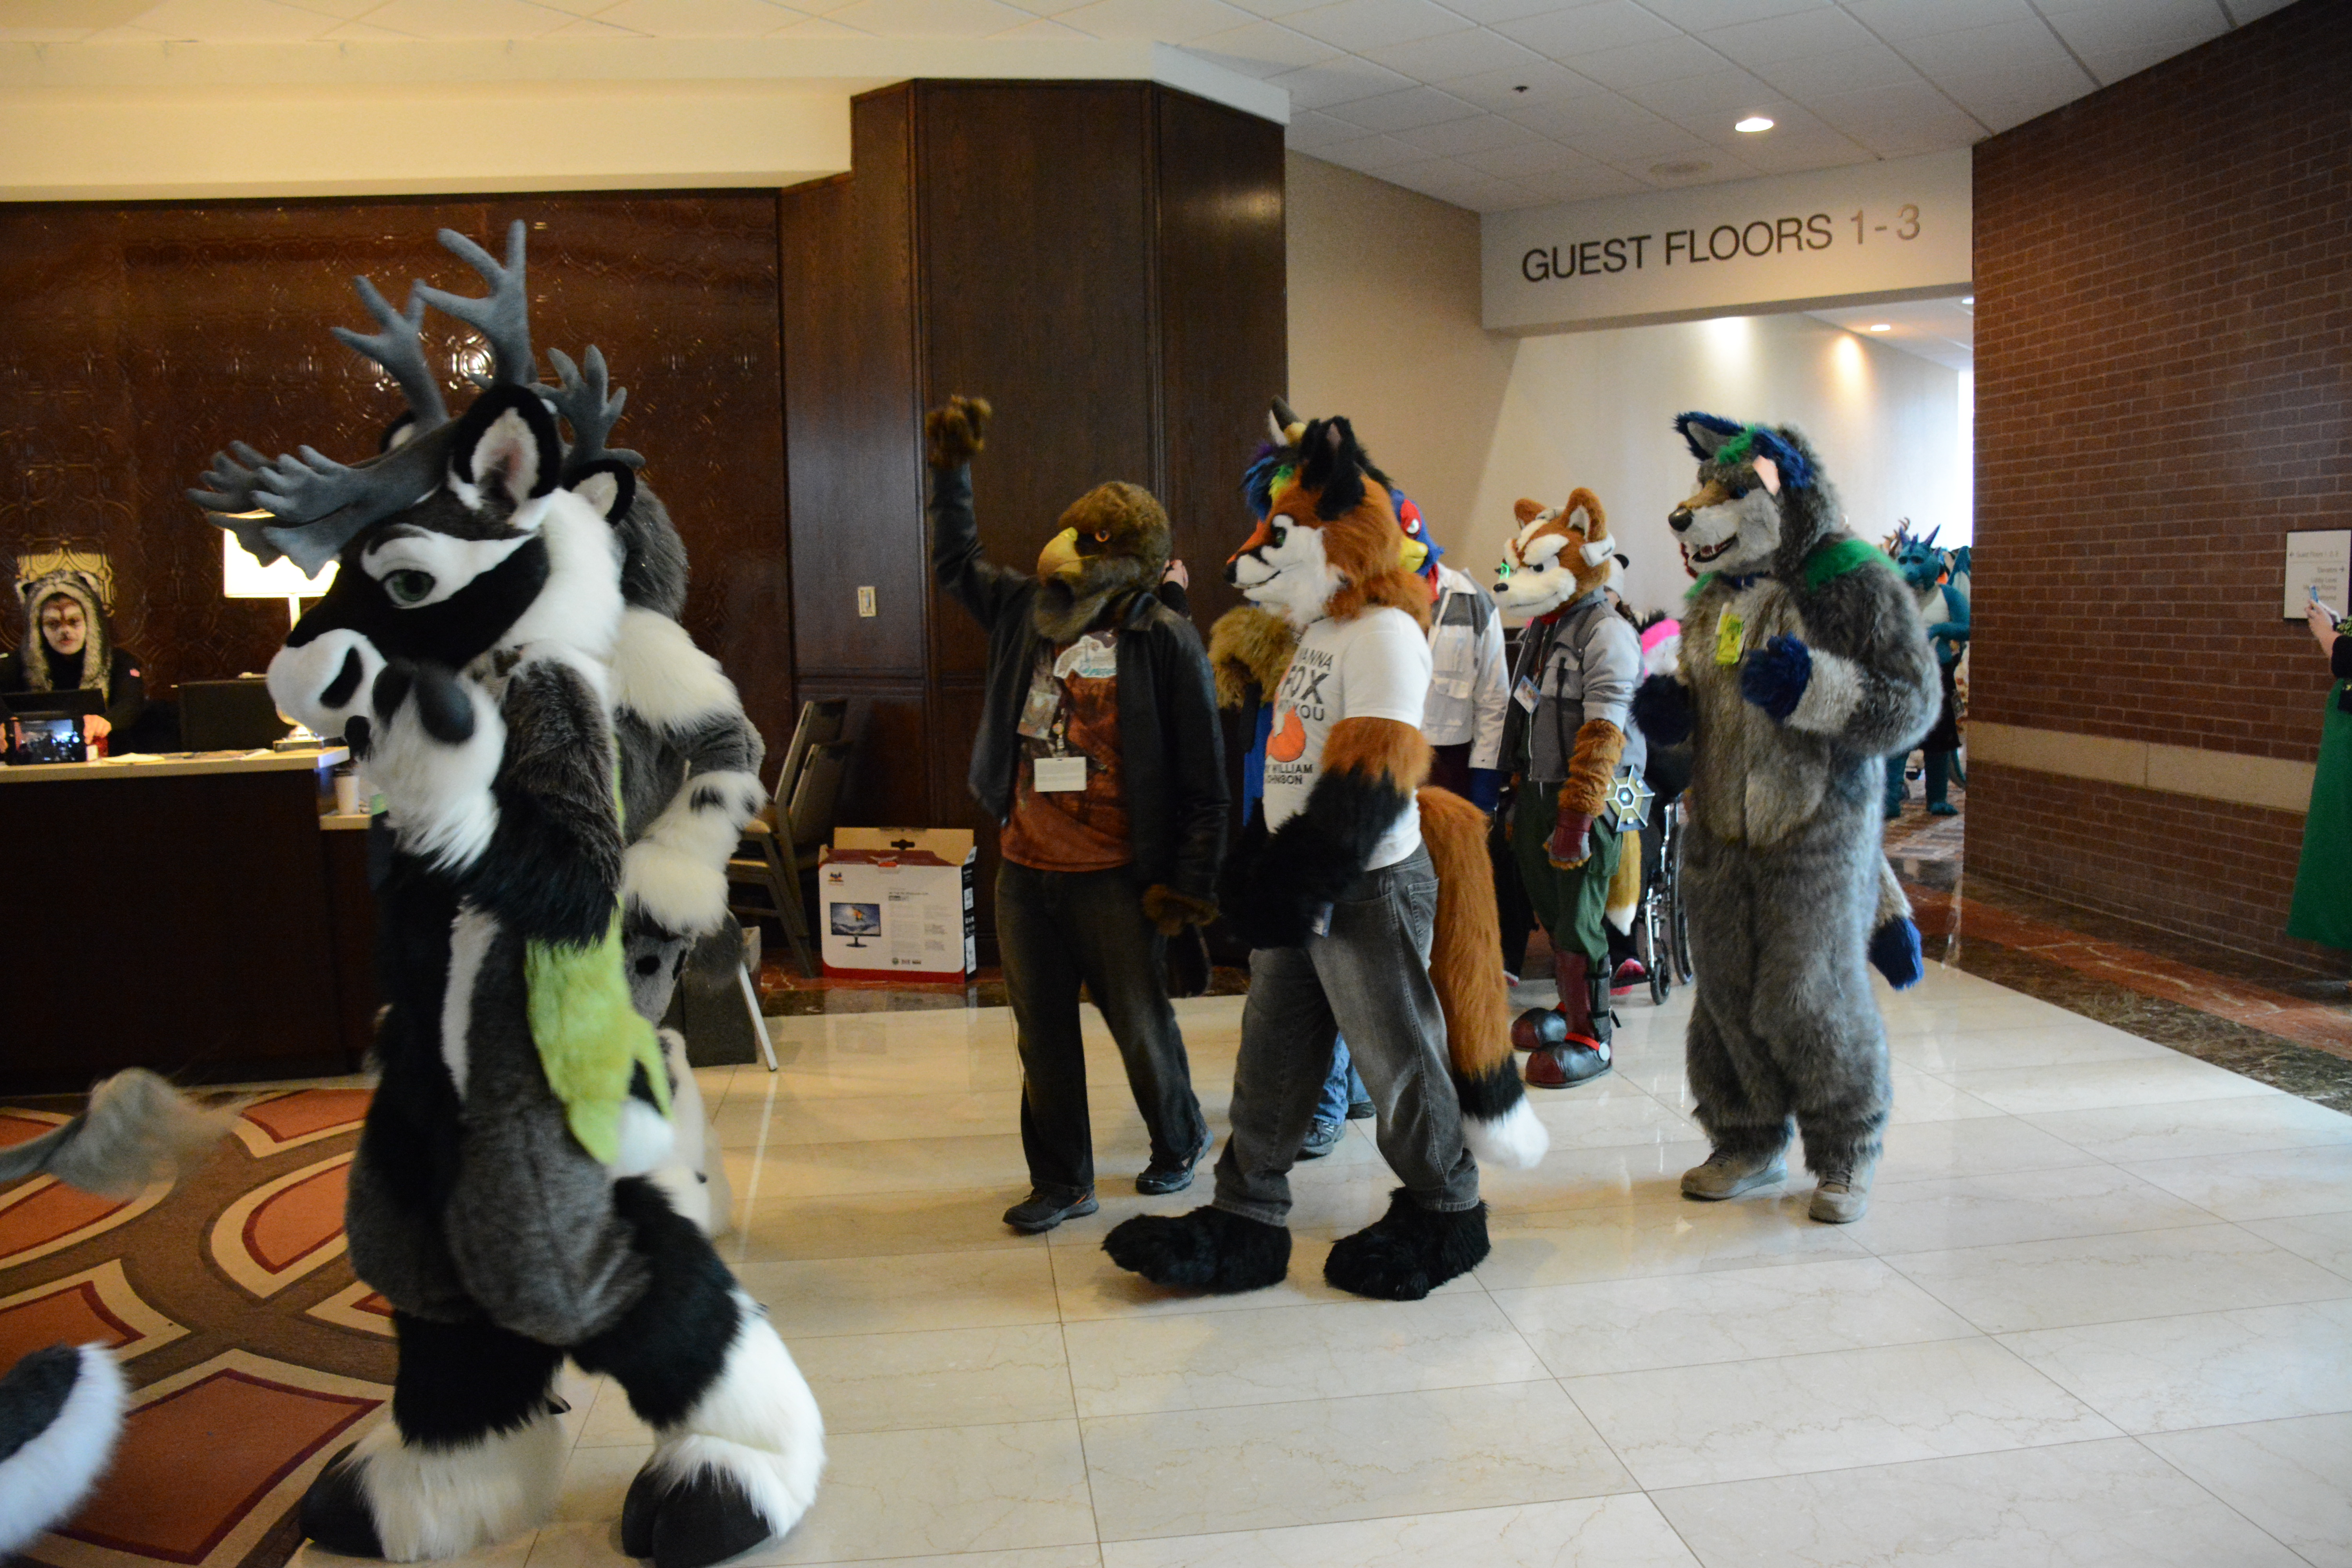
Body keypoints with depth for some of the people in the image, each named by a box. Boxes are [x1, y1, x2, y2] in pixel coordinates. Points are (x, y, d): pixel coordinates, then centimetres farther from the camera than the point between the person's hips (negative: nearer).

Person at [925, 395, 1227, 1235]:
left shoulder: (1165, 640, -10)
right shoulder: (1026, 606, 6)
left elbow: (1203, 774, -9)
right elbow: (956, 563, 27)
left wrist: (1192, 882, -12)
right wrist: (951, 471, 18)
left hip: (1114, 876, -5)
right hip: (1025, 868, 5)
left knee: (1141, 1024, 7)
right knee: (1043, 1033, 11)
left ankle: (1179, 1142, 36)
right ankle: (1061, 1181, 27)